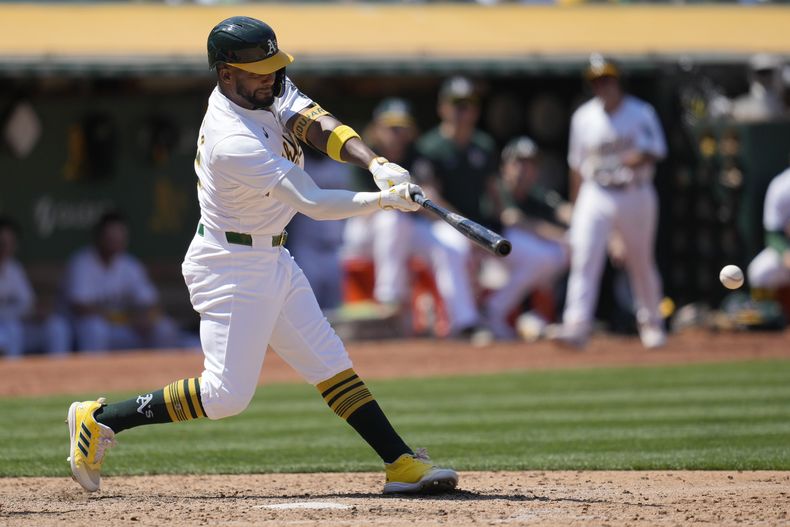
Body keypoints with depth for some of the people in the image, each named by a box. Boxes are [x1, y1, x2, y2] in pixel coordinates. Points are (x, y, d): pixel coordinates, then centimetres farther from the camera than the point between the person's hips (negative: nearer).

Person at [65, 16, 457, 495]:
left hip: (272, 260, 9)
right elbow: (315, 204, -27)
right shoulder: (234, 142, -28)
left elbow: (318, 125, -12)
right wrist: (385, 199, -26)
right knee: (227, 394, -8)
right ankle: (99, 419, 3)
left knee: (331, 364, 7)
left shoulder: (270, 91, -1)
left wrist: (376, 163, -28)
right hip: (232, 265, -9)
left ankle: (403, 464, 7)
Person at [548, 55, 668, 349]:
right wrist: (578, 202, 10)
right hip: (596, 197, 1)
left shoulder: (641, 112, -2)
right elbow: (577, 164, 12)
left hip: (636, 195, -1)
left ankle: (651, 323, 27)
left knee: (641, 262, 10)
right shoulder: (583, 117, 6)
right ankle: (576, 326, -23)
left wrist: (641, 158, -33)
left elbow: (655, 152, -10)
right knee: (584, 258, -15)